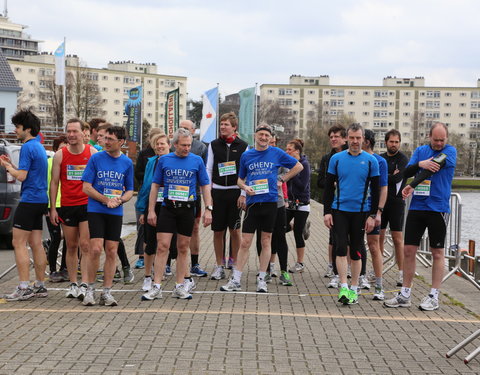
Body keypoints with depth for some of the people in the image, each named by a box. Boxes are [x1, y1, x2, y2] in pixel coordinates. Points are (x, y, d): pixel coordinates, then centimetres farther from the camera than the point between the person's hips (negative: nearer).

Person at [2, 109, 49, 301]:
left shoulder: (28, 147, -13)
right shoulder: (39, 146, 17)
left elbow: (21, 176, -17)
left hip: (29, 201, -9)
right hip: (40, 200, 9)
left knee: (19, 243, -6)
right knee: (36, 243, 11)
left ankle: (24, 288, -8)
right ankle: (40, 286, 14)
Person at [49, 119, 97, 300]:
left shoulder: (92, 153, 0)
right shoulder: (60, 155, 4)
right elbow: (54, 182, 7)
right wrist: (52, 208, 2)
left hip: (87, 205, -2)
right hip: (67, 206, 2)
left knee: (85, 245, -7)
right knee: (71, 246, 7)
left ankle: (84, 285, -8)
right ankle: (73, 284, 13)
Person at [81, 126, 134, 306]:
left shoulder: (127, 163, 7)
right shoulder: (96, 158, -1)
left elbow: (130, 190, 14)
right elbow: (86, 187, -3)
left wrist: (120, 200, -8)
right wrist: (106, 200, -12)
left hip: (116, 213, 3)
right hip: (96, 210, -2)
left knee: (111, 252, 2)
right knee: (95, 250, -11)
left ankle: (107, 292, 10)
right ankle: (90, 289, 5)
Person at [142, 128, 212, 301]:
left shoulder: (197, 161, 4)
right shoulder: (164, 160, 4)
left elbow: (205, 186, 7)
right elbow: (155, 185, 8)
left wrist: (208, 209, 0)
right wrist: (151, 210, 3)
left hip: (187, 209, 0)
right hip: (168, 207, 0)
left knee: (183, 248, 8)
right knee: (162, 246, -7)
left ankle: (180, 286, 17)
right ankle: (156, 287, -4)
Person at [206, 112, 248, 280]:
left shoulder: (243, 146, 2)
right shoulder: (214, 145, 7)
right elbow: (208, 170, 8)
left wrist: (243, 194, -6)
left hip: (235, 192, -1)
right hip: (217, 191, 2)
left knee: (234, 230, 1)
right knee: (217, 230, 3)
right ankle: (219, 266, 12)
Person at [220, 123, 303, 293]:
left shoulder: (277, 153, 4)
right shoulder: (246, 156, 8)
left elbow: (298, 166, 13)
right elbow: (240, 179, 15)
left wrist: (282, 179, 6)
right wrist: (245, 187, -6)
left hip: (270, 201, 0)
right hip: (252, 202, 0)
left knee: (266, 241, 6)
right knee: (245, 242, -3)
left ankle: (261, 279, 15)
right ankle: (235, 280, 3)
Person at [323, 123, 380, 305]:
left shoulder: (371, 161, 1)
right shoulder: (336, 159, 2)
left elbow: (375, 190, 2)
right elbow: (328, 187, 5)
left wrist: (372, 215, -4)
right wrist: (327, 212, -2)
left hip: (360, 212, 0)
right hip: (339, 210, 0)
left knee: (356, 251, 8)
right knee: (341, 249, -9)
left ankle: (354, 289, 17)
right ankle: (343, 288, -8)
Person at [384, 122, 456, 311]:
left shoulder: (450, 151, -2)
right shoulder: (421, 150, 11)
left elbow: (435, 165, -17)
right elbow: (406, 172, 1)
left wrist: (412, 185, -22)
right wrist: (420, 164, -19)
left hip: (438, 208, -4)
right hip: (417, 207, 4)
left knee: (437, 253, 4)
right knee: (409, 250, 3)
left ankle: (434, 296, 11)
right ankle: (405, 295, 12)